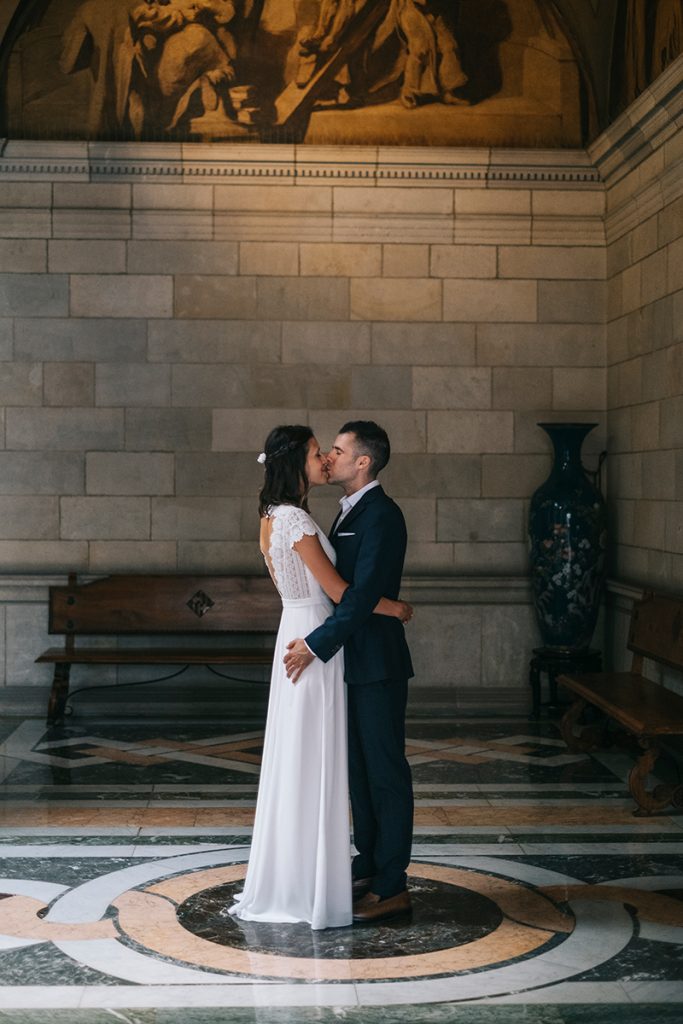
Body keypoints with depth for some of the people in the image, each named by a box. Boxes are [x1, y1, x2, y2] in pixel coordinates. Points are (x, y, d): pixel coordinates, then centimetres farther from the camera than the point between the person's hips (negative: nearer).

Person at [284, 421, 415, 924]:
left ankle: (391, 885, 6)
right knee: (360, 768, 16)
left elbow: (363, 594, -25)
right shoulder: (350, 511, 14)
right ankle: (369, 865, 28)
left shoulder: (381, 515, -17)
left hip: (377, 664, -10)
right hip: (352, 661, 10)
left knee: (385, 771, -2)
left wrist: (315, 646, -24)